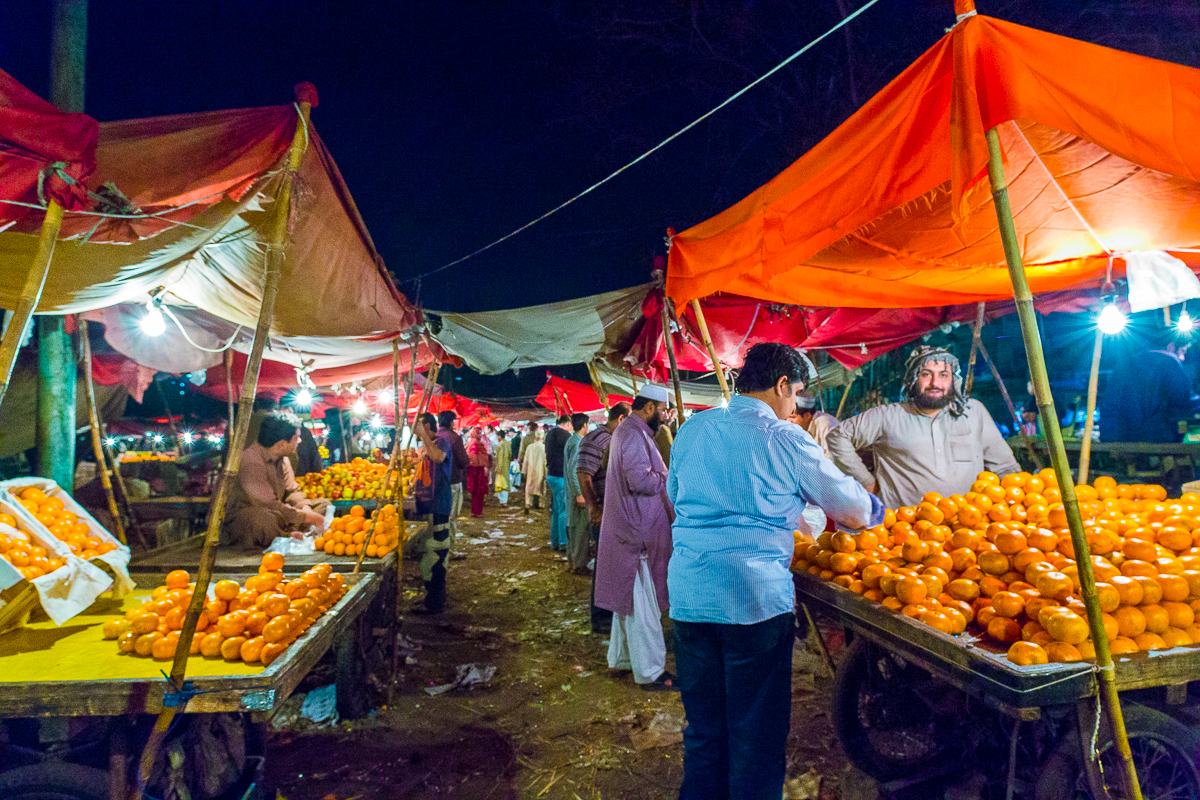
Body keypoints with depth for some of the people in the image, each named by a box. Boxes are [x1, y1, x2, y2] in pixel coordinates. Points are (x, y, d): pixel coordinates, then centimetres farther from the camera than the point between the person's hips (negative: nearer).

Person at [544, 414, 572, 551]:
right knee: (564, 511, -4)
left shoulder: (550, 434, 15)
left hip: (551, 475, 9)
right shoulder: (564, 434, -14)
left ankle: (554, 542, 19)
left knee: (556, 510, 14)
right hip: (561, 477, -9)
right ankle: (563, 543, -2)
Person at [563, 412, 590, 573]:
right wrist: (579, 494, -22)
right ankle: (579, 564, -3)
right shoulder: (577, 443, -16)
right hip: (578, 490, -10)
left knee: (573, 525, 15)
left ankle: (571, 560, 24)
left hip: (571, 491, 10)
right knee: (581, 527, -6)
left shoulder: (571, 441, 13)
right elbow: (572, 470, -22)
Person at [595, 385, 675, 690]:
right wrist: (671, 479, -13)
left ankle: (621, 657, 31)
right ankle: (650, 672, 7)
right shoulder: (634, 435, -18)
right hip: (638, 532, -11)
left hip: (630, 531, 11)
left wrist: (662, 474, 8)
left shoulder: (627, 431, 17)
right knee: (642, 604, -2)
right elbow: (639, 480, -28)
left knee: (628, 599, 20)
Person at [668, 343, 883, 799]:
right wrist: (877, 509, 24)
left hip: (688, 598, 5)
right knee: (757, 738, 10)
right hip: (757, 599, -5)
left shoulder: (691, 430, 8)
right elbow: (852, 508, 3)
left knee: (703, 731, 17)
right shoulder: (785, 439, -7)